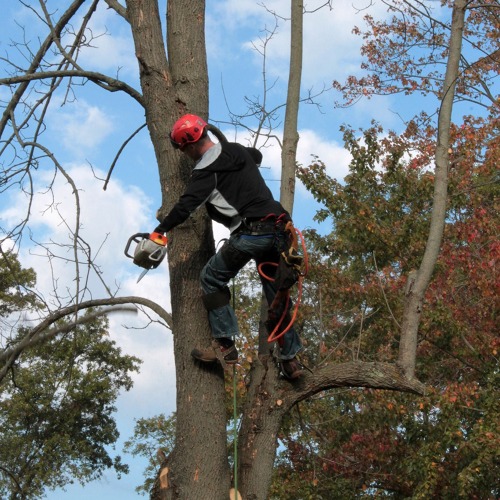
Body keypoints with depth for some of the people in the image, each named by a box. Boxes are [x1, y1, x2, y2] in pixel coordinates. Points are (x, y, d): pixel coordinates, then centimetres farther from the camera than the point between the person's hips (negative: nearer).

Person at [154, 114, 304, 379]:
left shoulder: (206, 170, -6)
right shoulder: (238, 150, 18)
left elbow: (186, 205, -14)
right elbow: (257, 156, 43)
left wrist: (159, 232, -8)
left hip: (250, 234, -8)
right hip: (277, 231, 8)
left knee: (212, 279, 9)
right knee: (276, 294, 16)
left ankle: (225, 345, 2)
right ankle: (290, 359, 17)